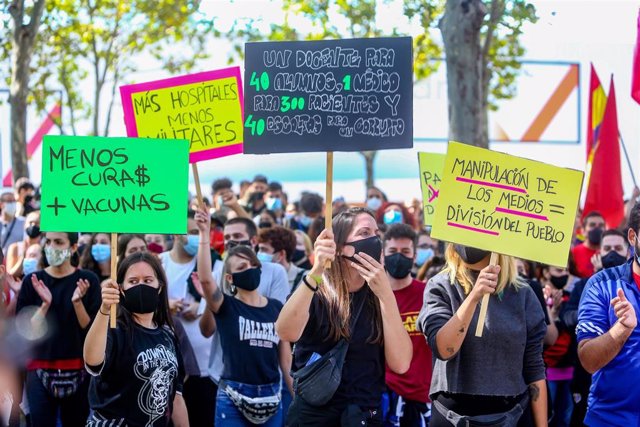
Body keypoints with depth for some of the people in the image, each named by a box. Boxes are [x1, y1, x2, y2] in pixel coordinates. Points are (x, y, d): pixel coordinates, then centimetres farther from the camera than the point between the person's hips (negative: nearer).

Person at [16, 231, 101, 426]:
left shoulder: (87, 280, 0)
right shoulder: (32, 281, 4)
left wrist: (77, 302, -17)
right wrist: (45, 305, -15)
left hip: (78, 370, 0)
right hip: (40, 370, 0)